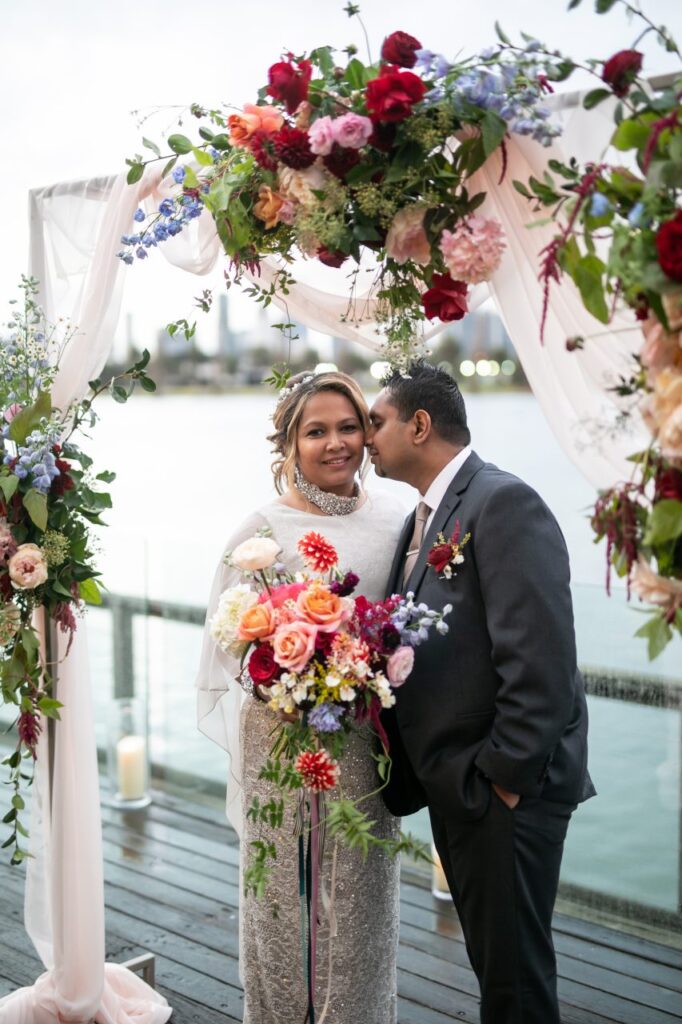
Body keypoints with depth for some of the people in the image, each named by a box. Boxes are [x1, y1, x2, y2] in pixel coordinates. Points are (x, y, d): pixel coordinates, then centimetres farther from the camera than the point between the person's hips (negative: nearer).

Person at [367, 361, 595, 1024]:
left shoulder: (503, 503, -17)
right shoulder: (426, 519, 13)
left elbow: (540, 661, -23)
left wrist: (506, 778, -20)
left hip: (504, 791, -9)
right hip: (454, 788, 9)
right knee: (491, 963, 19)